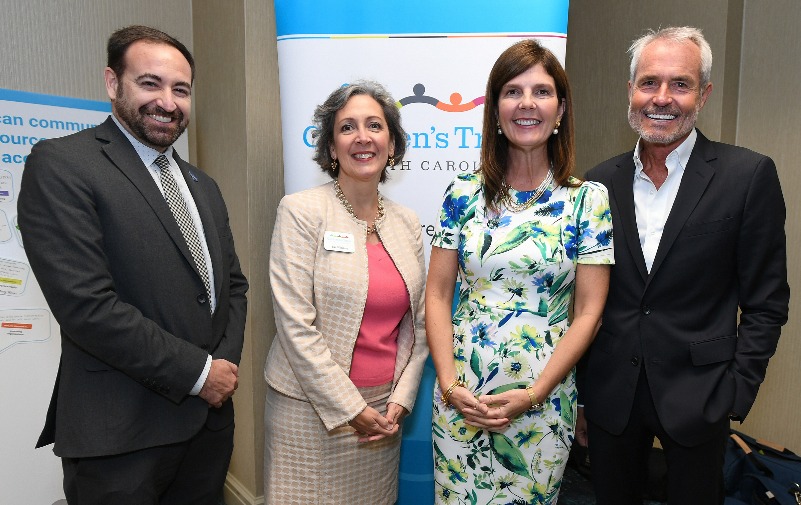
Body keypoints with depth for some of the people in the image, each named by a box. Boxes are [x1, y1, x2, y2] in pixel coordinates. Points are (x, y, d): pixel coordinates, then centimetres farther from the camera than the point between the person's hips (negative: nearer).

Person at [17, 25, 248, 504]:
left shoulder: (204, 187, 12)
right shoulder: (60, 164, -10)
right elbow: (85, 304, -19)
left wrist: (226, 361, -3)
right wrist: (198, 372, -15)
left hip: (210, 418, 7)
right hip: (120, 432, -6)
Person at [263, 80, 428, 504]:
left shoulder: (407, 222, 6)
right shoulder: (301, 210, -9)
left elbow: (417, 322, 9)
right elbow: (295, 324, -15)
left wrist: (400, 400, 0)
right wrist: (351, 410, -13)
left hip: (383, 410, 5)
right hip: (312, 410, -4)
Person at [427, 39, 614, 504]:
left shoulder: (588, 199, -5)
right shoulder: (464, 193, -1)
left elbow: (588, 312, -6)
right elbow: (438, 295, 0)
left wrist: (533, 395, -12)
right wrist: (450, 385, -9)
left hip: (543, 398, -1)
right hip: (459, 396, 2)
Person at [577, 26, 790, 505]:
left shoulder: (749, 175, -7)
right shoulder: (601, 181, 1)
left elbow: (766, 302, -4)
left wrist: (735, 393, -8)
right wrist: (579, 384, 4)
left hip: (697, 395, -2)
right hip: (610, 394, 3)